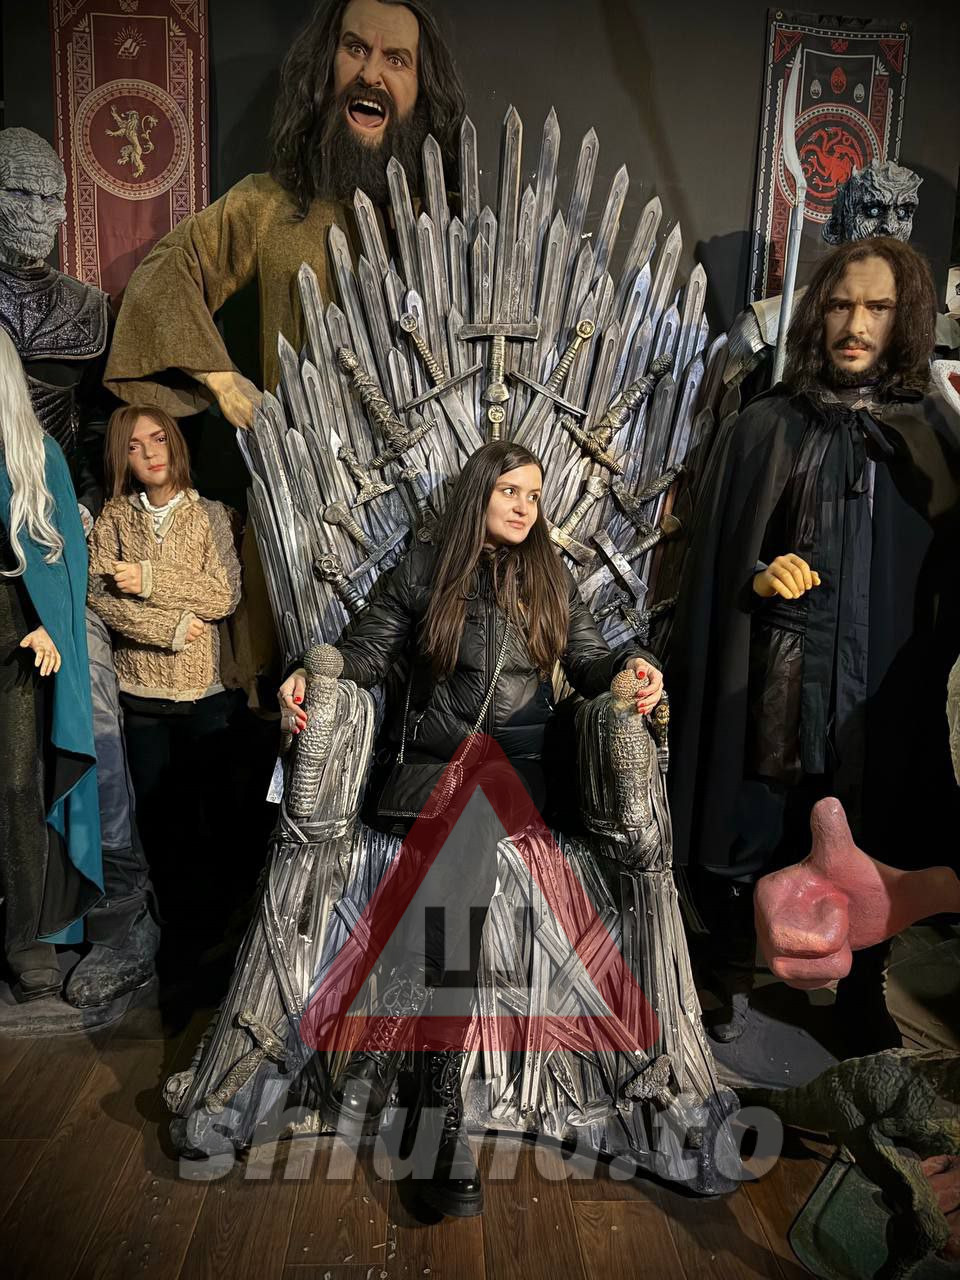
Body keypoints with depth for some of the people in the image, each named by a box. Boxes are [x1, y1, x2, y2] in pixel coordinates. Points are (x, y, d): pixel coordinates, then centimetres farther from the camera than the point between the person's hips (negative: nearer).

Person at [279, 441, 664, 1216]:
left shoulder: (552, 579, 14)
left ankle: (379, 1054, -21)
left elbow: (589, 664, 13)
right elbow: (369, 649, 8)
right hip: (434, 760, -1)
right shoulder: (422, 572, 9)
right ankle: (445, 1110, -19)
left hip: (516, 766, 1)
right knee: (466, 846, -26)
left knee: (472, 809, -28)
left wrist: (630, 666, -8)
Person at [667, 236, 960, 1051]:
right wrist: (759, 578, -17)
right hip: (779, 677, -2)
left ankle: (863, 992, 36)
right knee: (755, 835, 5)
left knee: (875, 845, 12)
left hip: (888, 683, 2)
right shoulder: (765, 428, 1)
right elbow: (717, 561, 1)